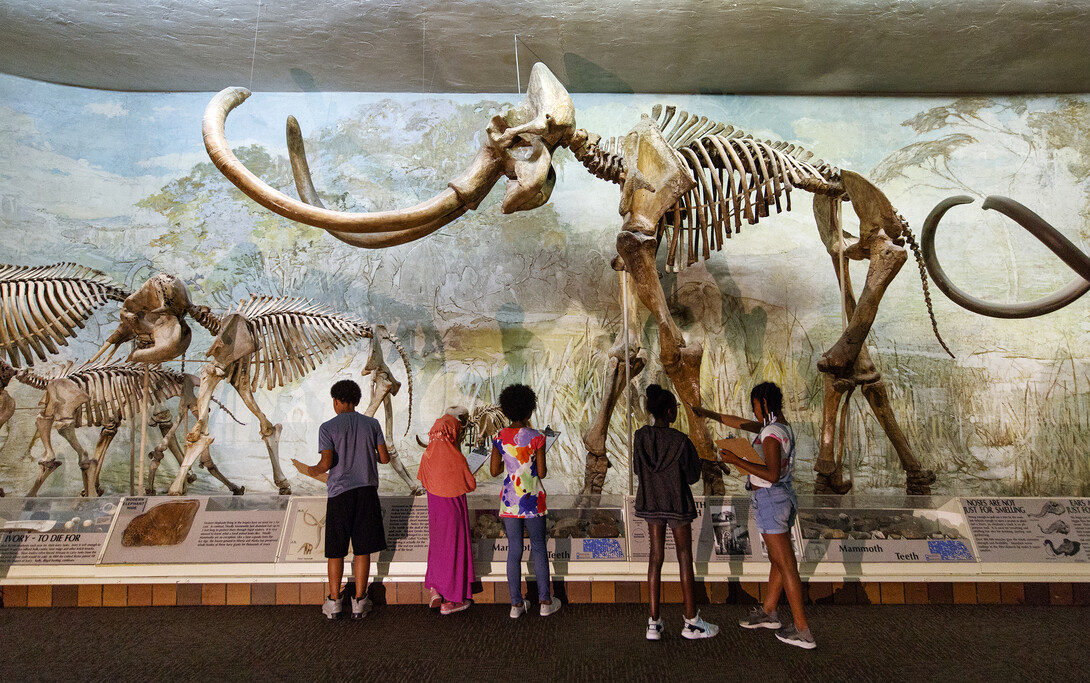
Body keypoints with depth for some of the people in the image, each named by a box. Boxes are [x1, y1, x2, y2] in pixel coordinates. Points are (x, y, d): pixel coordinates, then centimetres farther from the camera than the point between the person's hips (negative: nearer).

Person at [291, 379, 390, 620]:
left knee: (335, 550, 11)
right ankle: (359, 601, 14)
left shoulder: (328, 427, -4)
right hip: (366, 491, 2)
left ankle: (334, 601, 19)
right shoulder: (371, 424, 4)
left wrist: (312, 471, 9)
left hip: (339, 493, -2)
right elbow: (384, 458, 3)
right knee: (362, 548, 8)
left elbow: (327, 463, -12)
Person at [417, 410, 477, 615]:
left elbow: (423, 480, 8)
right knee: (454, 548, 8)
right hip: (454, 509, -5)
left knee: (437, 544, 22)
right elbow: (471, 485, -10)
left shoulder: (427, 456, -7)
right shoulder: (456, 458, -20)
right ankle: (449, 601, 17)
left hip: (435, 508, 5)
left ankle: (435, 589, 19)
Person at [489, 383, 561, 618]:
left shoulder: (499, 438, -3)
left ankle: (516, 603, 19)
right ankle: (545, 601, 21)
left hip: (509, 500, 3)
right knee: (538, 548, 11)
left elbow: (494, 471, 1)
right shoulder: (536, 437, -13)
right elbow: (542, 472, -10)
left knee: (514, 550, 11)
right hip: (532, 500, -3)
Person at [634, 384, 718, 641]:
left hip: (651, 503, 4)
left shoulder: (640, 437, -6)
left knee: (655, 556, 11)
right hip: (677, 503, -4)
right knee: (684, 557, 8)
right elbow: (692, 476, -10)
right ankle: (691, 622, 20)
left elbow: (637, 469, 5)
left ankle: (654, 622, 14)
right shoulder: (680, 441, -20)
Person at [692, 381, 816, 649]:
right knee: (777, 559, 20)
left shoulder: (772, 434, -20)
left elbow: (773, 474, -27)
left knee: (786, 564, -2)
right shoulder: (781, 425, 9)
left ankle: (802, 631, 7)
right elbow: (742, 424, 19)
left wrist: (737, 461, -23)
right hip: (783, 497, 10)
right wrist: (710, 414, 22)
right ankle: (768, 612, 36)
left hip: (770, 499, -10)